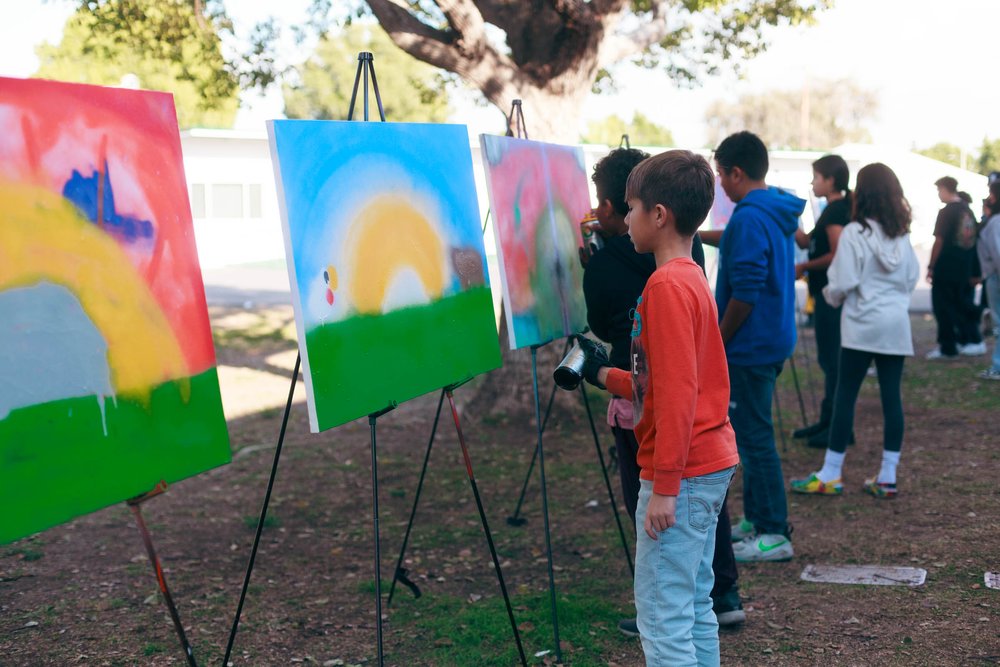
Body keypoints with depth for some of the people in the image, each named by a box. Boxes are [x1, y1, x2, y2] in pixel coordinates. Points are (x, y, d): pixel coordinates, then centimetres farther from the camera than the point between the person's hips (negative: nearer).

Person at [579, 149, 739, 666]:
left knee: (662, 616, -4)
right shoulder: (692, 279, 13)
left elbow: (677, 393, -21)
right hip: (710, 466, 10)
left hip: (680, 472, -10)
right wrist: (605, 376, 21)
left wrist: (664, 487, -20)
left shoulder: (667, 286, -17)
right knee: (695, 607, 16)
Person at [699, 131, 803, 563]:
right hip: (773, 342, 10)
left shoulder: (749, 218, -19)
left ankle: (774, 535, 3)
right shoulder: (776, 213, 10)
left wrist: (716, 344, -13)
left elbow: (744, 295, -23)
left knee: (754, 438, -3)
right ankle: (756, 519, 27)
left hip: (750, 346, -10)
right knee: (752, 433, 17)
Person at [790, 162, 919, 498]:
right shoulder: (902, 234, 7)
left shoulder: (854, 232, -10)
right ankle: (887, 477, 10)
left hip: (862, 323, -5)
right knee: (892, 397, 5)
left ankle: (830, 475, 4)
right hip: (896, 324, 5)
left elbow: (842, 282, -12)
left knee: (845, 395, 0)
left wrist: (830, 295, 7)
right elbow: (913, 277, 13)